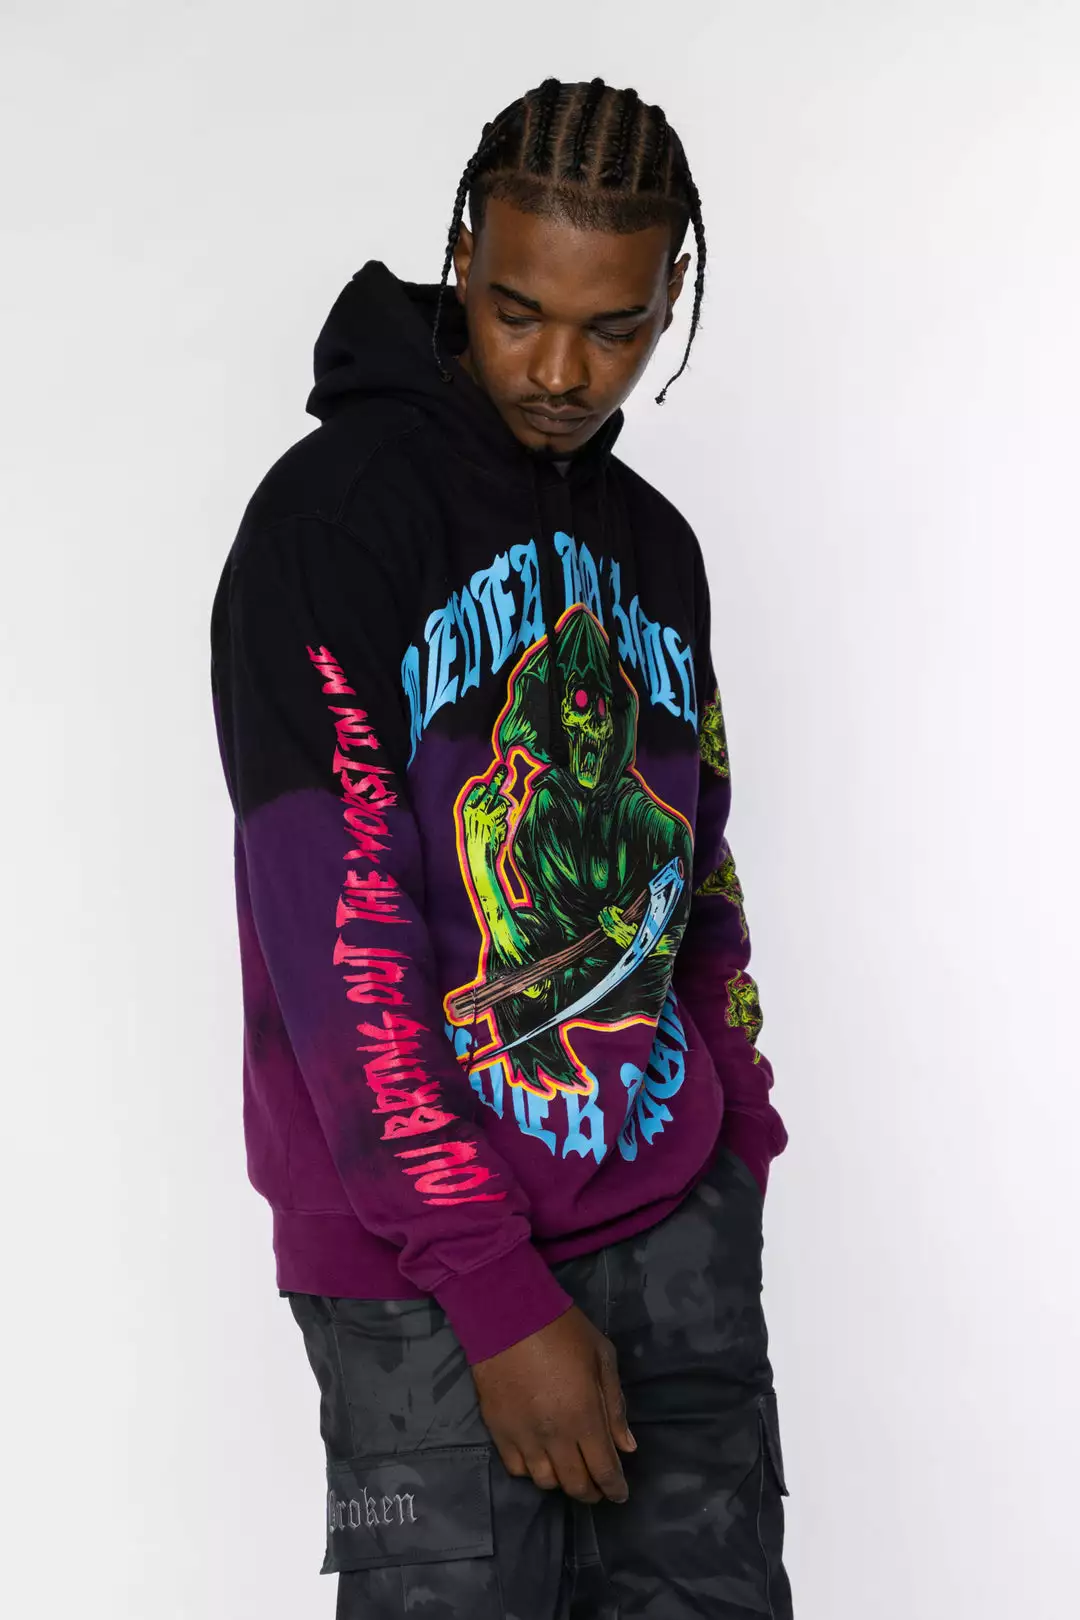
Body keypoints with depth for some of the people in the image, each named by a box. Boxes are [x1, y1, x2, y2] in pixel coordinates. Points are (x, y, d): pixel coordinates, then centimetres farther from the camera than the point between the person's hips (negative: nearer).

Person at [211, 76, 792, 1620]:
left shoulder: (652, 543, 11)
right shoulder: (333, 517, -10)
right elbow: (335, 931, -17)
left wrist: (738, 1131, 9)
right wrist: (499, 1291, -19)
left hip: (677, 1216, 6)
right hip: (431, 1262, -6)